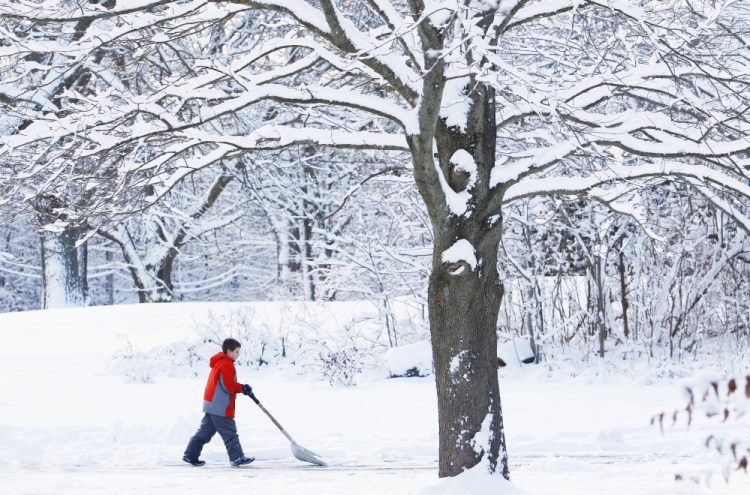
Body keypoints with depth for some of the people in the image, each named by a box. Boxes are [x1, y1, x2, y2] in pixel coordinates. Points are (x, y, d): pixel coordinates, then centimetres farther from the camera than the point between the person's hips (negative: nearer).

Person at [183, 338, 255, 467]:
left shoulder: (219, 363, 19)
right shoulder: (226, 365, -15)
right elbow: (228, 386, -21)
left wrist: (241, 388, 10)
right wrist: (243, 388, -9)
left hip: (211, 404, 10)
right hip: (221, 406, -10)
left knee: (205, 431, 12)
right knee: (229, 433, -4)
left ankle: (190, 455, 12)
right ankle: (237, 457, -1)